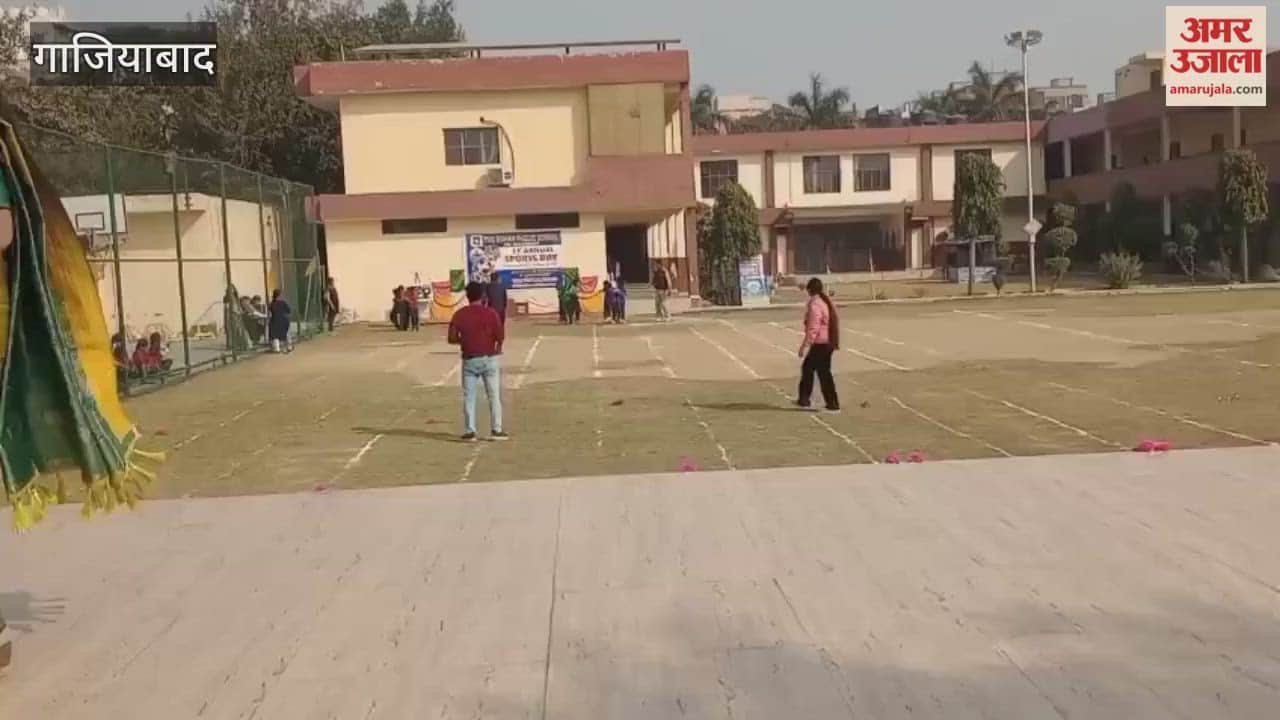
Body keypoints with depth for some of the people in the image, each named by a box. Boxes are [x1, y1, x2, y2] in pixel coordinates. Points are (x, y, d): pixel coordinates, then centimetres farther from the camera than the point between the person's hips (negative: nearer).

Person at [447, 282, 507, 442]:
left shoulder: (459, 315, -2)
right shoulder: (491, 313, -7)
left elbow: (452, 338, -3)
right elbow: (501, 336, -11)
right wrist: (498, 346, 10)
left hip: (469, 359, 1)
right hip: (489, 358, -1)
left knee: (468, 396, 8)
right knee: (494, 395, 7)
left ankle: (469, 431, 5)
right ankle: (496, 430, 6)